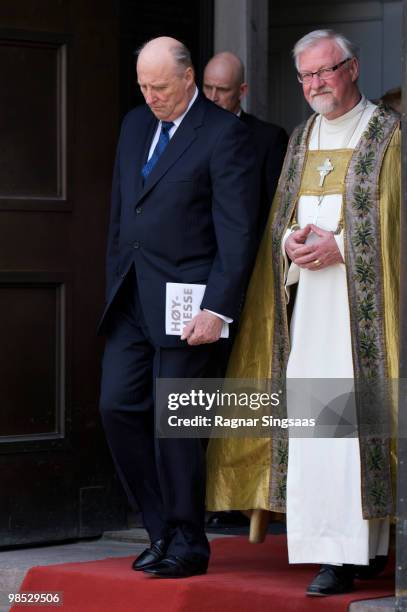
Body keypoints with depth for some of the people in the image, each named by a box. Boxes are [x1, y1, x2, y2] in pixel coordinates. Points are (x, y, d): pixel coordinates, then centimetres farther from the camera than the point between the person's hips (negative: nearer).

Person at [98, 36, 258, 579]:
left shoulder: (225, 134, -9)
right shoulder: (135, 126, 14)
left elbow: (237, 232, -13)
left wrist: (218, 309, -18)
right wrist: (115, 285, 15)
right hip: (131, 299, 7)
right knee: (118, 406, 2)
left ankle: (187, 543, 9)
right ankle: (162, 529, 13)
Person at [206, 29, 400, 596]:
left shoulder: (387, 136, -1)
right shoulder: (301, 141, 18)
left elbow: (389, 225, -6)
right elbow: (279, 219, 20)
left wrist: (337, 247, -16)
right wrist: (292, 241, -2)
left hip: (360, 298, -6)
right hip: (306, 297, 6)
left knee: (348, 416, -12)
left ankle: (347, 555, -12)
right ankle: (365, 543, 6)